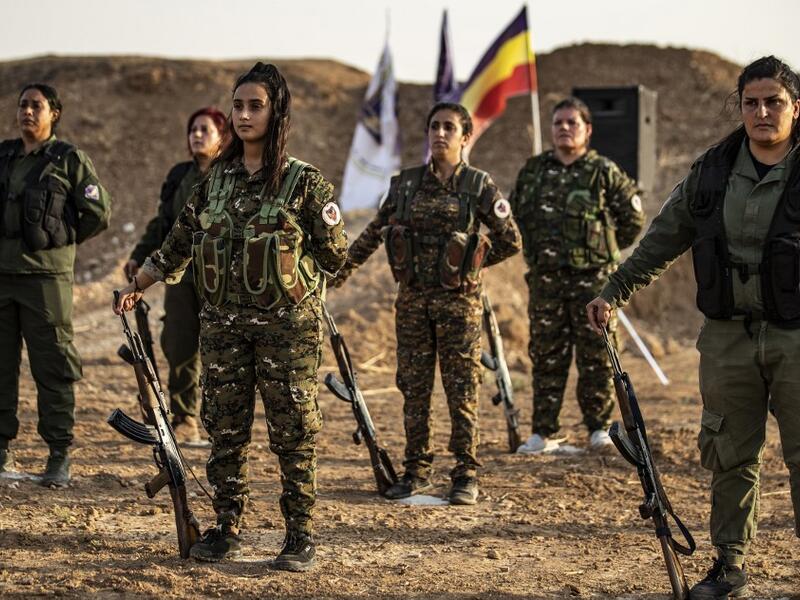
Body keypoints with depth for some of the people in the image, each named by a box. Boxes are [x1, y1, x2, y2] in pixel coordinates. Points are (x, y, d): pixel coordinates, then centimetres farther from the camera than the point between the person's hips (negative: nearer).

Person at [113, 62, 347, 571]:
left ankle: (301, 536, 7)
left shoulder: (304, 181, -5)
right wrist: (136, 286, 11)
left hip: (287, 322, -4)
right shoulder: (217, 179, 8)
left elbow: (335, 257, -1)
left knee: (293, 432, 0)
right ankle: (227, 529, 19)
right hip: (223, 323, 5)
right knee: (225, 429, 8)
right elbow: (179, 243, 14)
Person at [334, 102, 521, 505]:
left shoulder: (480, 186, -2)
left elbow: (510, 241, 4)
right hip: (413, 299, 3)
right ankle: (417, 471, 15)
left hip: (458, 300, -3)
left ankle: (466, 476, 6)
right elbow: (374, 233, 14)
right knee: (413, 387, 6)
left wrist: (469, 262, 7)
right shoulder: (405, 184, 7)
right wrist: (340, 270, 12)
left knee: (462, 390, -1)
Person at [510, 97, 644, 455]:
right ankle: (543, 432, 9)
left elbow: (633, 218, 8)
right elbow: (515, 214, 23)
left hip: (593, 277, -3)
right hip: (546, 278, 3)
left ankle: (600, 427, 10)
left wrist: (606, 248, 10)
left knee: (596, 356, 0)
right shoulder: (532, 172, 9)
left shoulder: (604, 173, 0)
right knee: (546, 357, 5)